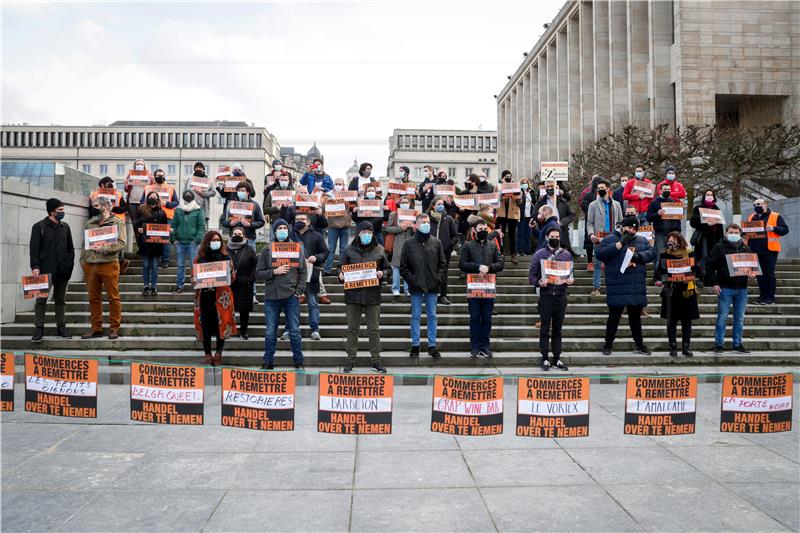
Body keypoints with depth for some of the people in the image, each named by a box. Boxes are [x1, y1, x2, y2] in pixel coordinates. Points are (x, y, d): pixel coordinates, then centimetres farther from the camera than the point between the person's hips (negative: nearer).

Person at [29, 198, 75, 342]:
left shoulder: (65, 227, 12)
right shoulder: (39, 227, -1)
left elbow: (70, 248, 16)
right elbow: (34, 249, -5)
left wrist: (70, 264, 6)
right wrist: (35, 266, -15)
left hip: (63, 271, 4)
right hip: (45, 270, -4)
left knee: (60, 300, 10)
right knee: (41, 300, -2)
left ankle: (61, 327, 15)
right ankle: (39, 329, 4)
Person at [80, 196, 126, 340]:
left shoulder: (116, 222, 1)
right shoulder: (90, 223, 18)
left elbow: (121, 243, -9)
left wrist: (104, 249, -19)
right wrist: (83, 261, 11)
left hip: (109, 264, -5)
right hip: (90, 265, 5)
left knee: (113, 298, -3)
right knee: (94, 298, 8)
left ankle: (114, 329, 3)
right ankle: (96, 329, 15)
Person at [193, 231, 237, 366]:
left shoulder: (225, 257, 8)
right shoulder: (200, 258, 9)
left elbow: (232, 276, 10)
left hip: (222, 296, 0)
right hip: (205, 295, 0)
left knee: (222, 324, -3)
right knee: (206, 325, 2)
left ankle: (218, 353, 9)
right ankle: (208, 355, 12)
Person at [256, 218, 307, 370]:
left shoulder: (297, 248, 7)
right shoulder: (267, 251, 7)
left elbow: (303, 272, 6)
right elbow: (258, 273, 4)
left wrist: (299, 291, -3)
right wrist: (274, 272, -11)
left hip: (291, 297, -1)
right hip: (271, 297, 1)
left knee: (294, 332, 2)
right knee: (270, 333, 6)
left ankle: (298, 362, 12)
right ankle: (268, 362, 17)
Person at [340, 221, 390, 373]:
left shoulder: (379, 250, 4)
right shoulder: (350, 250, 3)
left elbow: (386, 268, 12)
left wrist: (382, 274, -9)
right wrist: (341, 275, -9)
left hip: (372, 294, 0)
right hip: (353, 294, 0)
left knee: (374, 329, 6)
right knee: (352, 329, 7)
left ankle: (376, 361, 15)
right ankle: (350, 360, 17)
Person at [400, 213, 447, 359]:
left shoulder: (436, 242, 5)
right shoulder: (409, 243, 0)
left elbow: (443, 264, 7)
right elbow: (403, 267, 0)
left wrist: (438, 279, -5)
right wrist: (412, 280, -9)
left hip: (433, 287, 1)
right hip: (416, 287, -1)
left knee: (432, 315, 7)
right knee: (416, 316, 6)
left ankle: (432, 345, 15)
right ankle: (415, 346, 14)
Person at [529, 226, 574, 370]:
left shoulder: (566, 254, 10)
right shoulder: (539, 254, 2)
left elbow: (572, 273, 14)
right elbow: (532, 275, 0)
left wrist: (570, 280, -8)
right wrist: (539, 282, -20)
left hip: (561, 295, 3)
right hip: (546, 295, -2)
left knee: (558, 329, 9)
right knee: (544, 329, 1)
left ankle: (557, 358, 16)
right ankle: (545, 359, 8)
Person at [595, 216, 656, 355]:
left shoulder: (642, 241, 17)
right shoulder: (610, 239, 2)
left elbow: (652, 253, 7)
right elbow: (599, 253, -12)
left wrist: (639, 256, -11)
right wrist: (620, 244, -14)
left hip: (637, 288, 5)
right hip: (617, 288, -4)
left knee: (636, 316, 14)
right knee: (614, 316, 0)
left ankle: (639, 344, 24)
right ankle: (608, 344, 12)